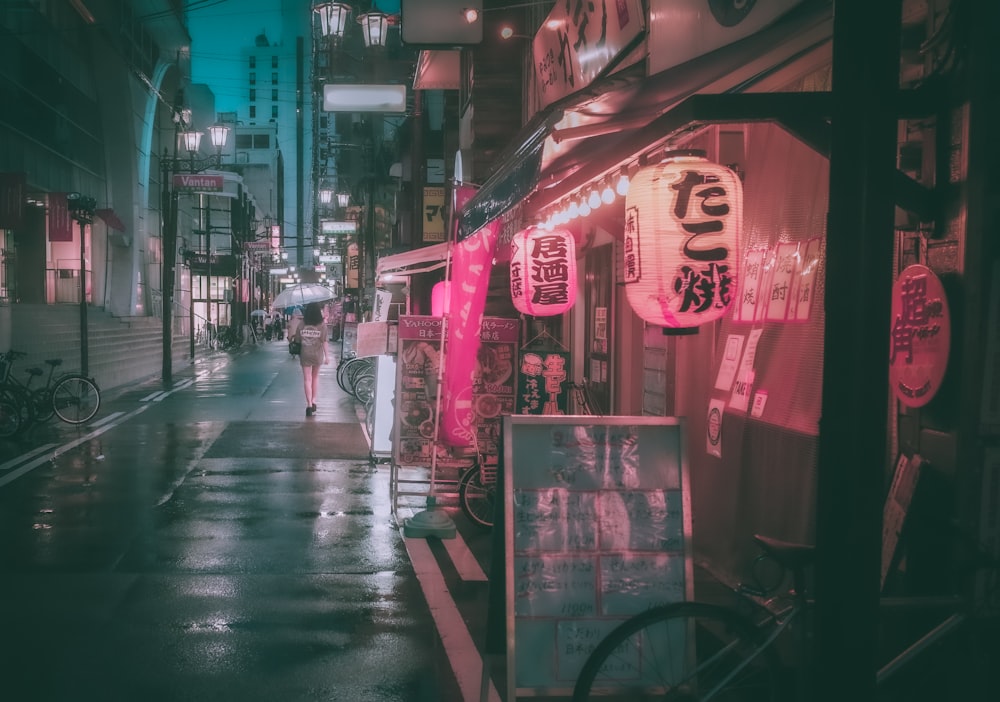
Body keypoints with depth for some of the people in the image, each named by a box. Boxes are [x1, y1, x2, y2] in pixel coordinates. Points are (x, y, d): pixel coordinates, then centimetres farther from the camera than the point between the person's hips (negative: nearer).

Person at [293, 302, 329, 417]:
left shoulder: (302, 324, -5)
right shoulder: (322, 325, -9)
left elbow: (298, 339, 0)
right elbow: (324, 341, -12)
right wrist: (327, 356, -8)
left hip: (305, 354, 0)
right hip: (317, 354, 0)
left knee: (307, 379, 3)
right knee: (315, 377, 19)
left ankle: (309, 405, -3)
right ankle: (313, 401, 19)